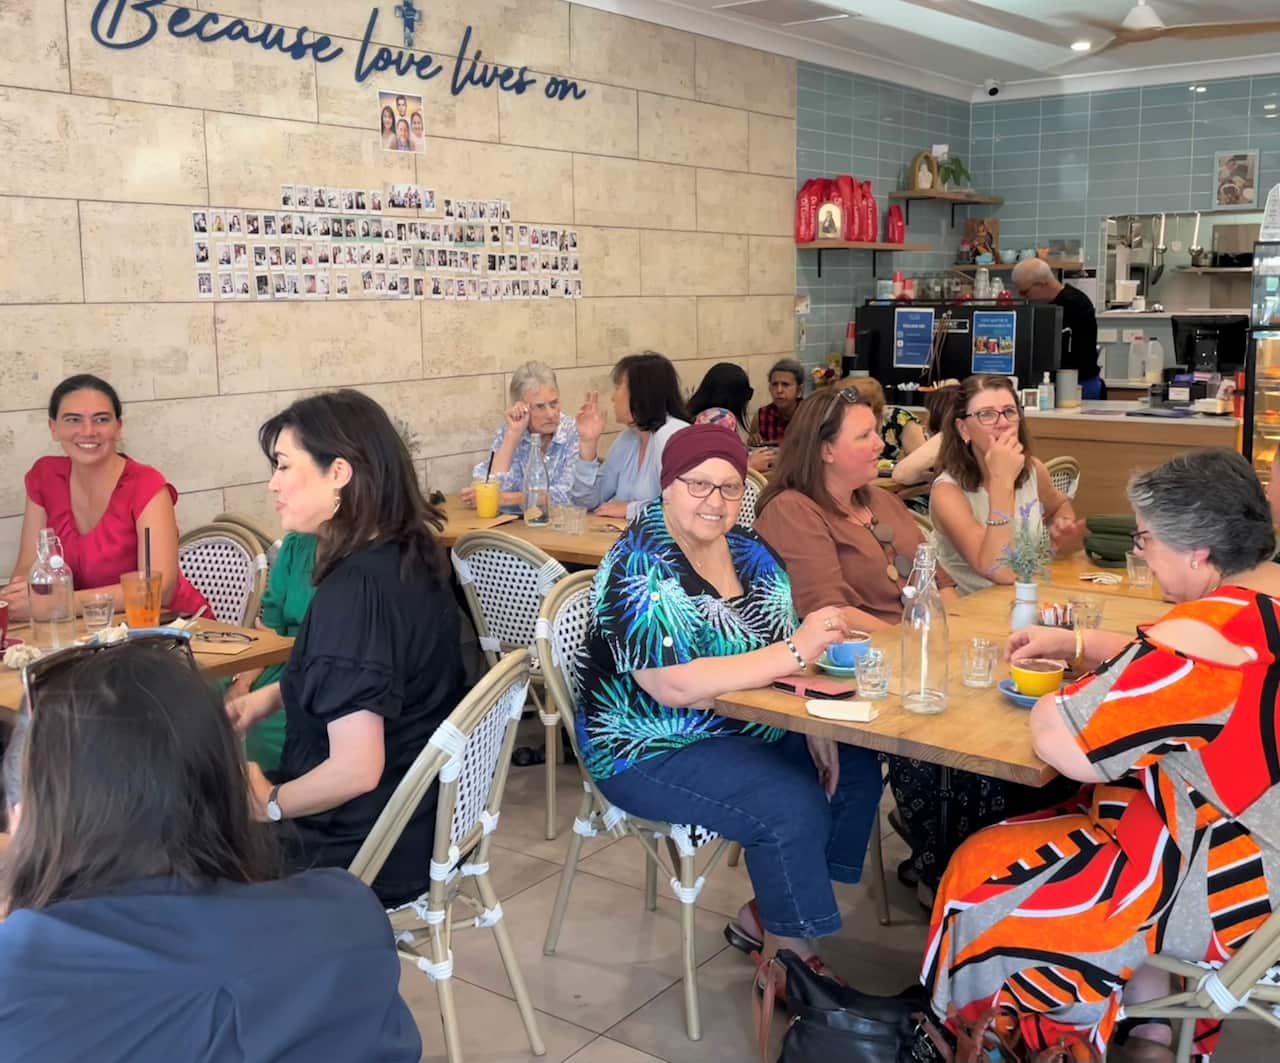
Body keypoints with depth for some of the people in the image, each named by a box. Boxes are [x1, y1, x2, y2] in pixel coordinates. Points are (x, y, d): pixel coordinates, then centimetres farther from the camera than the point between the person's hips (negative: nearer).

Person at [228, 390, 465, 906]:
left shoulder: (354, 589, -27)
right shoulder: (410, 560, 0)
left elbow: (355, 770, -30)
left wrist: (269, 803, -12)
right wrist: (269, 696, 7)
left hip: (362, 853, -8)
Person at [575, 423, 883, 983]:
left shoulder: (746, 548, 2)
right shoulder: (642, 568, -21)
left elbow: (782, 640, 6)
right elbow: (677, 686, -31)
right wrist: (795, 651, -30)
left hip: (744, 729, 8)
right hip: (654, 753, -8)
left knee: (856, 770, 0)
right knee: (793, 805, -24)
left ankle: (768, 910, 14)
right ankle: (789, 955, 0)